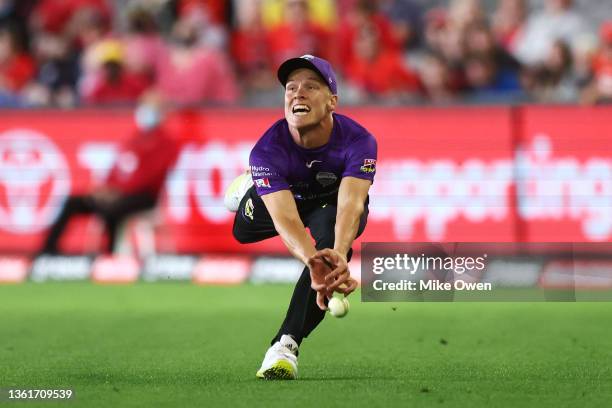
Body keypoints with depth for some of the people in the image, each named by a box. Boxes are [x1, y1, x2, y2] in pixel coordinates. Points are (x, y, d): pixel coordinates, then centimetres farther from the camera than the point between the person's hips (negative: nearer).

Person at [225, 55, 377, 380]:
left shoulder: (358, 141, -37)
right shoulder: (267, 150, -37)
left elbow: (350, 205, -52)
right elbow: (285, 217, -50)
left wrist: (339, 255, -73)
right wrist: (312, 260, -72)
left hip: (335, 202, -3)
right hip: (287, 197, 3)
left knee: (331, 242, -32)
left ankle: (287, 343, -32)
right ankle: (254, 190, 41)